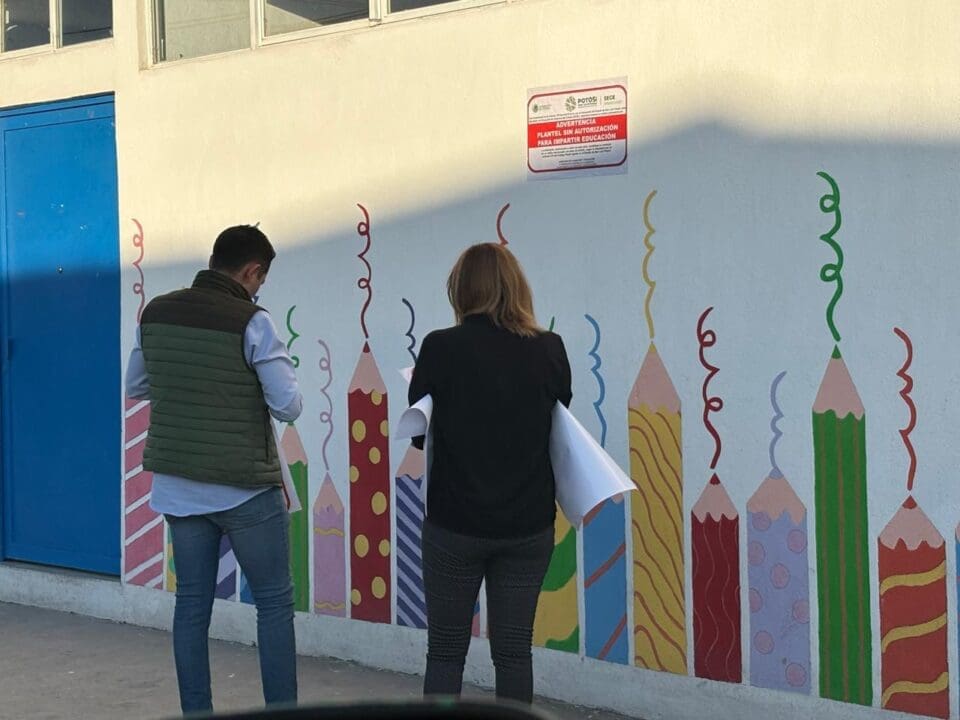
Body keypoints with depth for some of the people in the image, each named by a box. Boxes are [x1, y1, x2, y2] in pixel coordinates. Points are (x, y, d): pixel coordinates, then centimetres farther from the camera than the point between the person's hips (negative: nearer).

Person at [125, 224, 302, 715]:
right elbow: (289, 406, -16)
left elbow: (136, 386, 15)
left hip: (178, 486, 5)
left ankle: (195, 711, 15)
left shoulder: (156, 313, 2)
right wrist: (276, 365, 3)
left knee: (192, 605, 11)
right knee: (274, 603, 7)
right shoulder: (251, 323, -15)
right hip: (245, 487, -5)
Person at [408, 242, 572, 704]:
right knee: (514, 650, 9)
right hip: (529, 526, 2)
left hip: (455, 523, -2)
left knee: (446, 650, 9)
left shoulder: (441, 348, -10)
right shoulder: (549, 350, -4)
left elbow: (417, 432, 1)